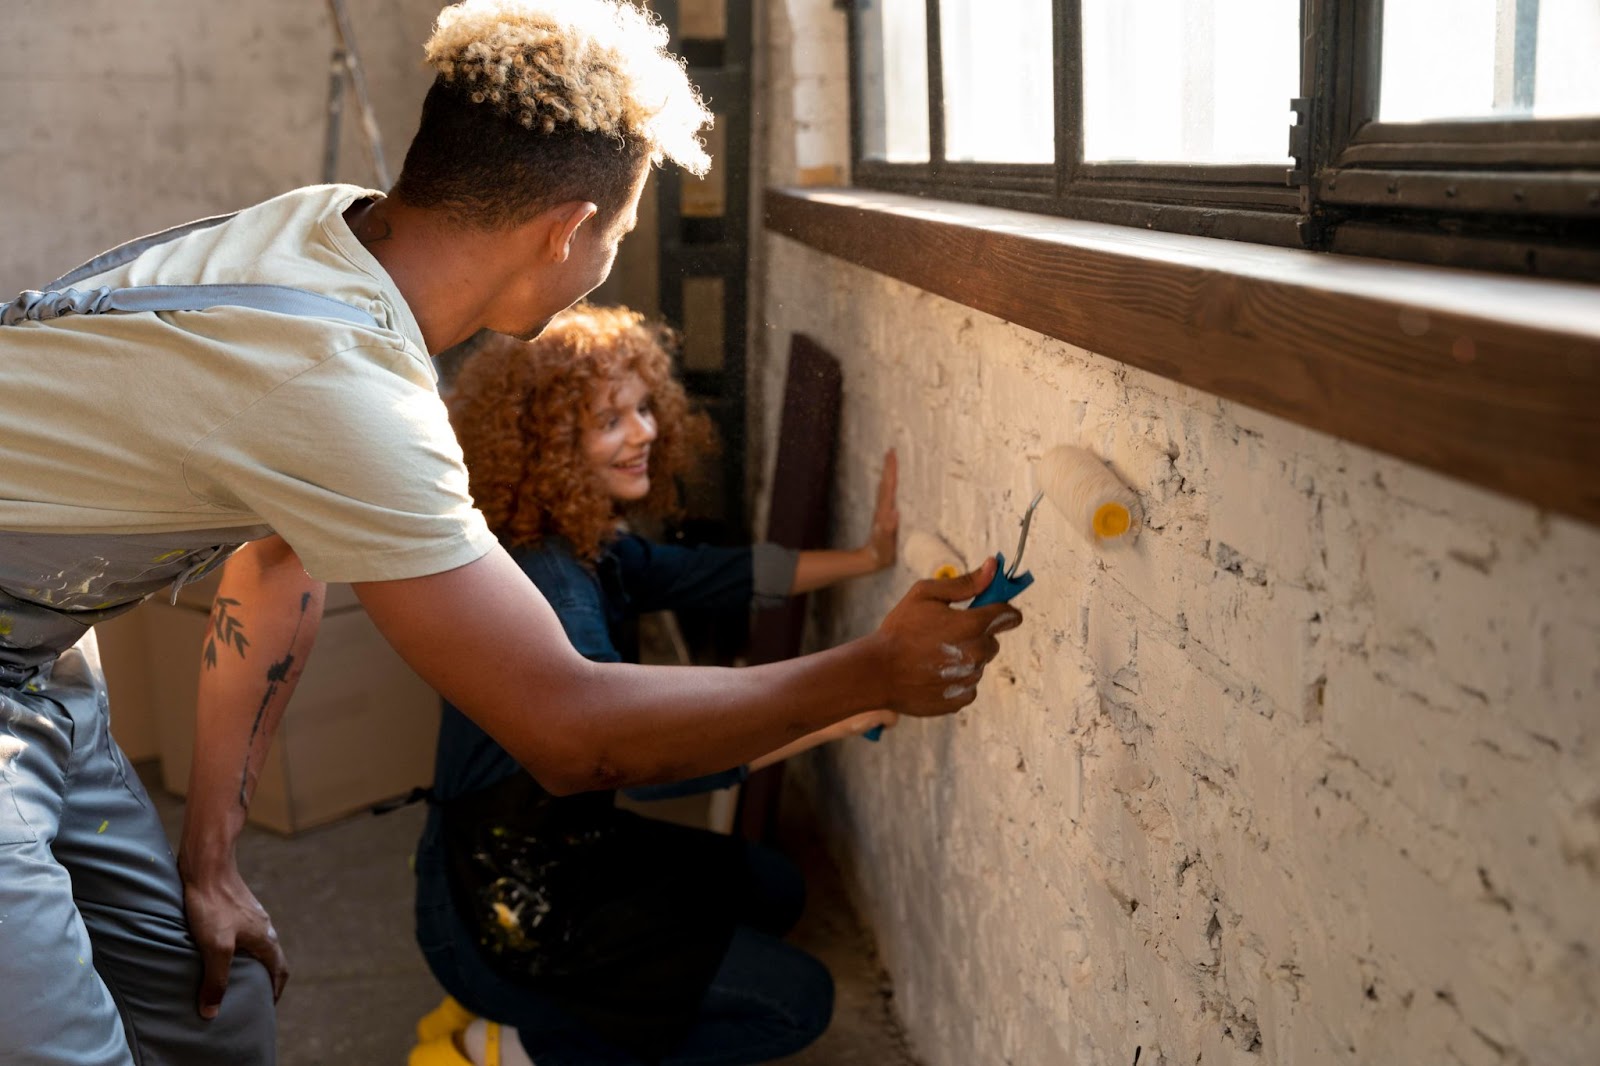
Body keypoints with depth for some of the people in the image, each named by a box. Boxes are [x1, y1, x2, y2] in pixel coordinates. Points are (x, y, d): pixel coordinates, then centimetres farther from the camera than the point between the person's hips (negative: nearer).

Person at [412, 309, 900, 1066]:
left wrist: (866, 558, -9)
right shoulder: (542, 584, -29)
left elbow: (715, 575, 2)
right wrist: (841, 709, -40)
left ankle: (511, 1005, 16)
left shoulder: (594, 549, 0)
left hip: (568, 845, 9)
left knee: (770, 891, 24)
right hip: (500, 913, -9)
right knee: (796, 1000, -4)